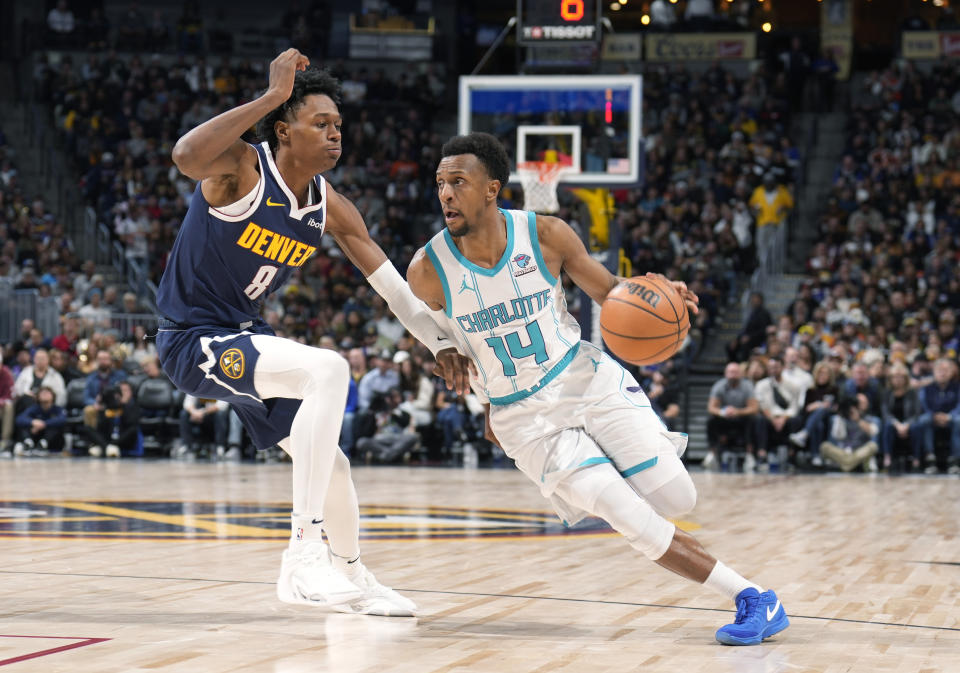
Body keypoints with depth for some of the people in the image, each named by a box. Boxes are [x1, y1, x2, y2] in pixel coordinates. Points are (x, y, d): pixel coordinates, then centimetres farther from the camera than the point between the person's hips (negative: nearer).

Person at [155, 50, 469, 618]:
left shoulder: (331, 208, 1)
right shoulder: (242, 167, -20)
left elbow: (392, 285, 8)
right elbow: (186, 156, -44)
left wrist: (441, 343, -1)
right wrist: (272, 97, -40)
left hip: (247, 336, 8)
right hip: (193, 341, -8)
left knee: (331, 465, 14)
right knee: (328, 369, -31)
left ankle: (351, 576, 42)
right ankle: (304, 555, -30)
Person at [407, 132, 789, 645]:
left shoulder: (545, 235, -11)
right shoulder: (427, 271, -14)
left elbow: (611, 295, 0)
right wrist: (488, 403, 9)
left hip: (589, 381, 1)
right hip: (524, 418, -1)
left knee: (677, 501, -8)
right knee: (637, 525, -15)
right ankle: (750, 597, -5)